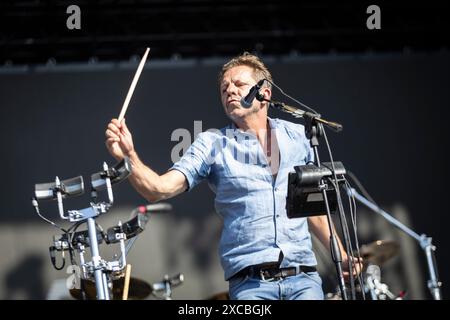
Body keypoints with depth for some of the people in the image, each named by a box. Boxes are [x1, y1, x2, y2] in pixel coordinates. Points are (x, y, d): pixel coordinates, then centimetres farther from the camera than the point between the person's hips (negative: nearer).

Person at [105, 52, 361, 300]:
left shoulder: (297, 136, 13)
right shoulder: (212, 145, 4)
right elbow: (160, 189, -9)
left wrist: (341, 255, 16)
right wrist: (129, 157, -26)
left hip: (303, 276, 2)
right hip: (250, 283, -2)